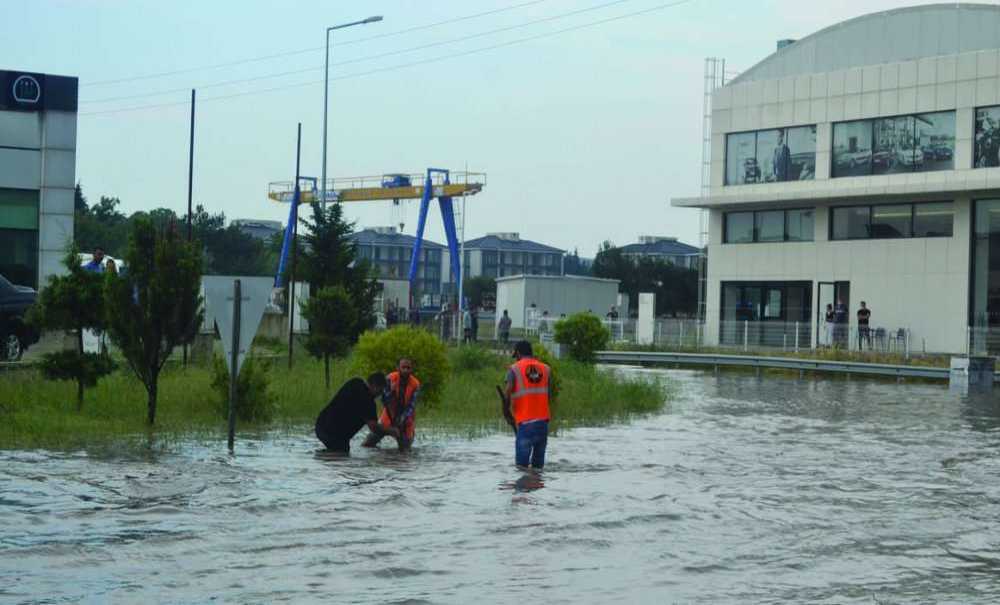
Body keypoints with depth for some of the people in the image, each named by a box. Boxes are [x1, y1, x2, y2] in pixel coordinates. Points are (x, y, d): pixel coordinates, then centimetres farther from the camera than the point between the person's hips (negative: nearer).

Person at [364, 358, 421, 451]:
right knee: (366, 445, -2)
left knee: (405, 448, 1)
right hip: (389, 417, 0)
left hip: (405, 421, 0)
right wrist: (391, 391, -35)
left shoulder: (415, 384, -15)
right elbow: (384, 401, -16)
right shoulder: (390, 379, -14)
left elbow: (411, 407, -17)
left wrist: (400, 421, -27)